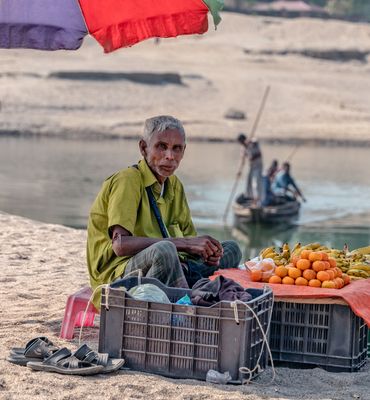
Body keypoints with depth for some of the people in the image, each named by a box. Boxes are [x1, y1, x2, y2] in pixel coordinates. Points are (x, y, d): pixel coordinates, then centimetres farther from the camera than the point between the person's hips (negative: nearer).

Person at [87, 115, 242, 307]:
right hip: (117, 273, -9)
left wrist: (206, 252, -8)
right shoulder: (128, 180, -12)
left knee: (230, 249, 4)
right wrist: (185, 244, -25)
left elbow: (189, 237, 18)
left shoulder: (174, 185, 15)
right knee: (164, 249, -38)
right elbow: (120, 244, -24)